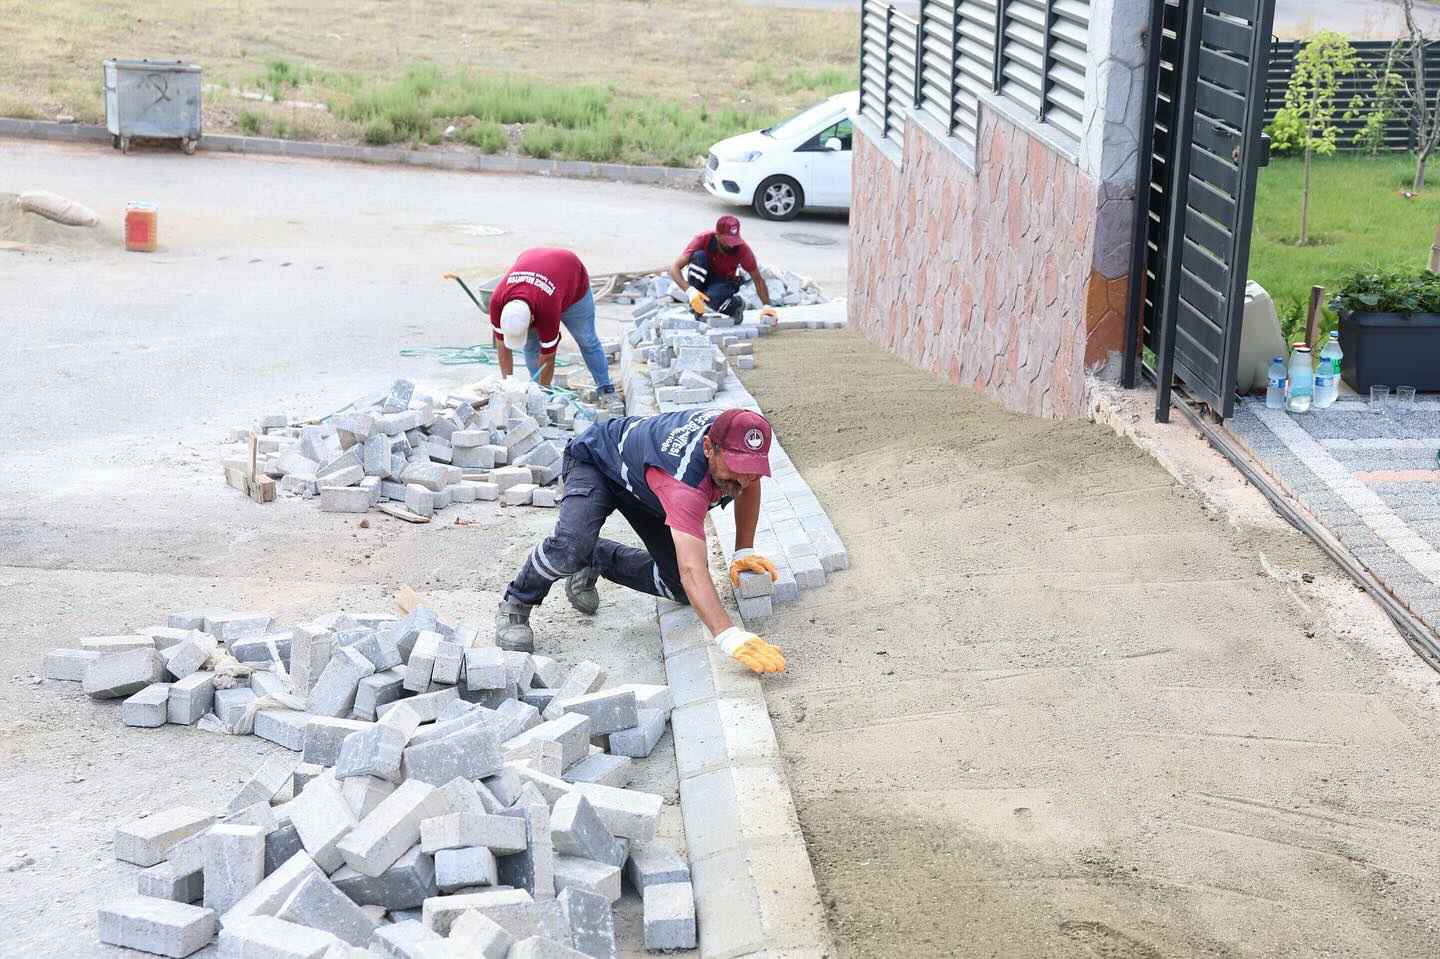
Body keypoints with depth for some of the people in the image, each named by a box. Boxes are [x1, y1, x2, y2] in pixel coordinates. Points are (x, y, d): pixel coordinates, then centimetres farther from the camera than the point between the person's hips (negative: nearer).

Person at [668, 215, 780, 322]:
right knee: (699, 255, -32)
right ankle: (694, 307, -20)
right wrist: (690, 291, -46)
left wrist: (767, 306, -22)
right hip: (701, 278, 1)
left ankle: (735, 303, 0)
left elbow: (758, 279, -11)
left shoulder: (743, 249, -23)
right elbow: (674, 268, -30)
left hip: (724, 281, -1)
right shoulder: (703, 239, -27)